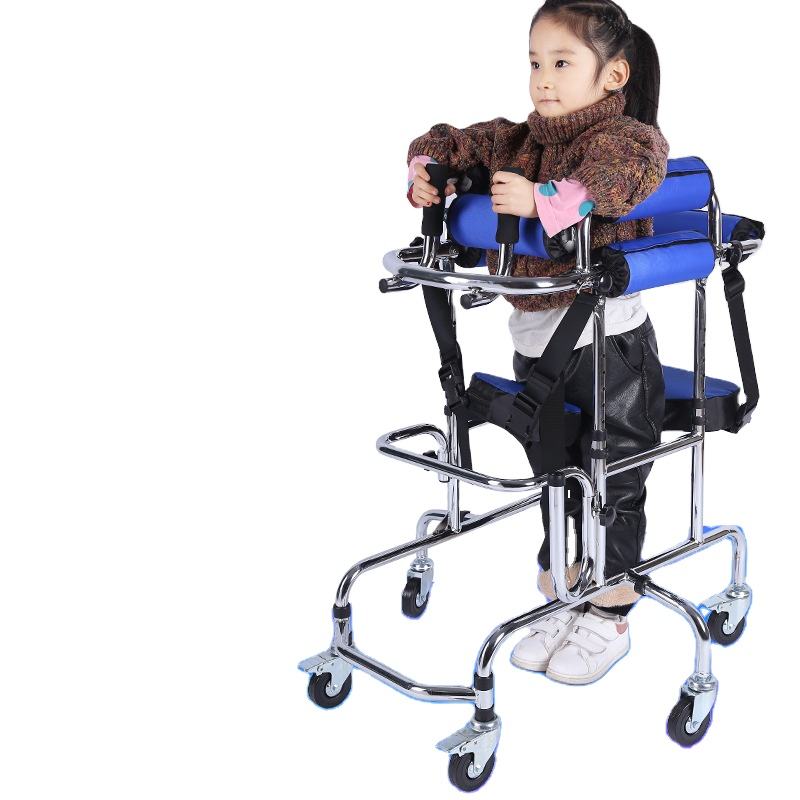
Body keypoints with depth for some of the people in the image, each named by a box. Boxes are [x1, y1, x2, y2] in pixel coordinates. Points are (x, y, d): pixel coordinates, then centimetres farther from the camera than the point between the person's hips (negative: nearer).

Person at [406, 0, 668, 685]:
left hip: (609, 340, -6)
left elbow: (619, 173, -33)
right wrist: (428, 169, -4)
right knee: (557, 480, 18)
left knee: (613, 486, 6)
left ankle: (610, 620, 22)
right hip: (533, 340, 7)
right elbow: (454, 143, 17)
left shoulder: (629, 135, -11)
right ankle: (560, 605, 33)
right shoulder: (518, 141, 10)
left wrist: (545, 199, -42)